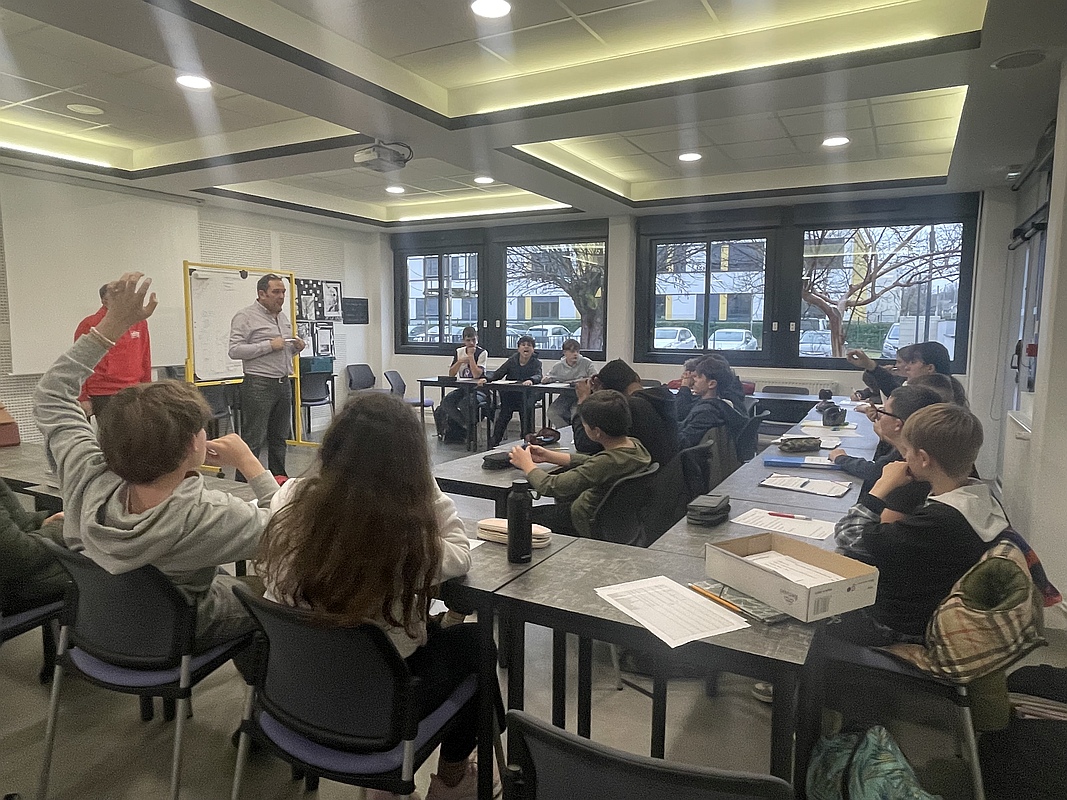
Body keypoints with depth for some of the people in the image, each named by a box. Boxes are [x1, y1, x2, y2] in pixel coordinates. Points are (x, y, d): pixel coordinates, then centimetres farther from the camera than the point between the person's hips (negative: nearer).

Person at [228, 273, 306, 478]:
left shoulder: (283, 317, 17)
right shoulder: (245, 317, -6)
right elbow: (235, 350, -15)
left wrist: (296, 347, 5)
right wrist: (269, 345, -19)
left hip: (283, 384, 8)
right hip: (258, 386, -7)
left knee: (279, 439, 14)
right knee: (253, 441, -6)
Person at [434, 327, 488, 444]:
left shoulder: (482, 353, -7)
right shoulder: (459, 351, 9)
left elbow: (476, 375, -20)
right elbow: (451, 374, 3)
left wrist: (471, 355, -15)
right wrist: (460, 361, -11)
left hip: (478, 389, -5)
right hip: (463, 388, 6)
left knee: (465, 403, -34)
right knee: (446, 401, -22)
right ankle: (467, 427, -7)